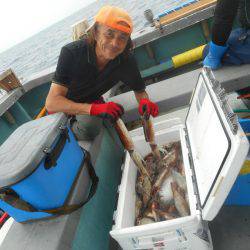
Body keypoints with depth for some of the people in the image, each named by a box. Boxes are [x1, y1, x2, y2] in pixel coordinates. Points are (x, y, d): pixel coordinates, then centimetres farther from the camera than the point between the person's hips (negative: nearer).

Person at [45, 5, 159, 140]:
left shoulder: (126, 60, -22)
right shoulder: (71, 52, -31)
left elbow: (140, 90, -6)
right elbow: (51, 103, -36)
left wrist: (144, 101, -32)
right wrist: (95, 108, -52)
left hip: (92, 102, 4)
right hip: (62, 107, -4)